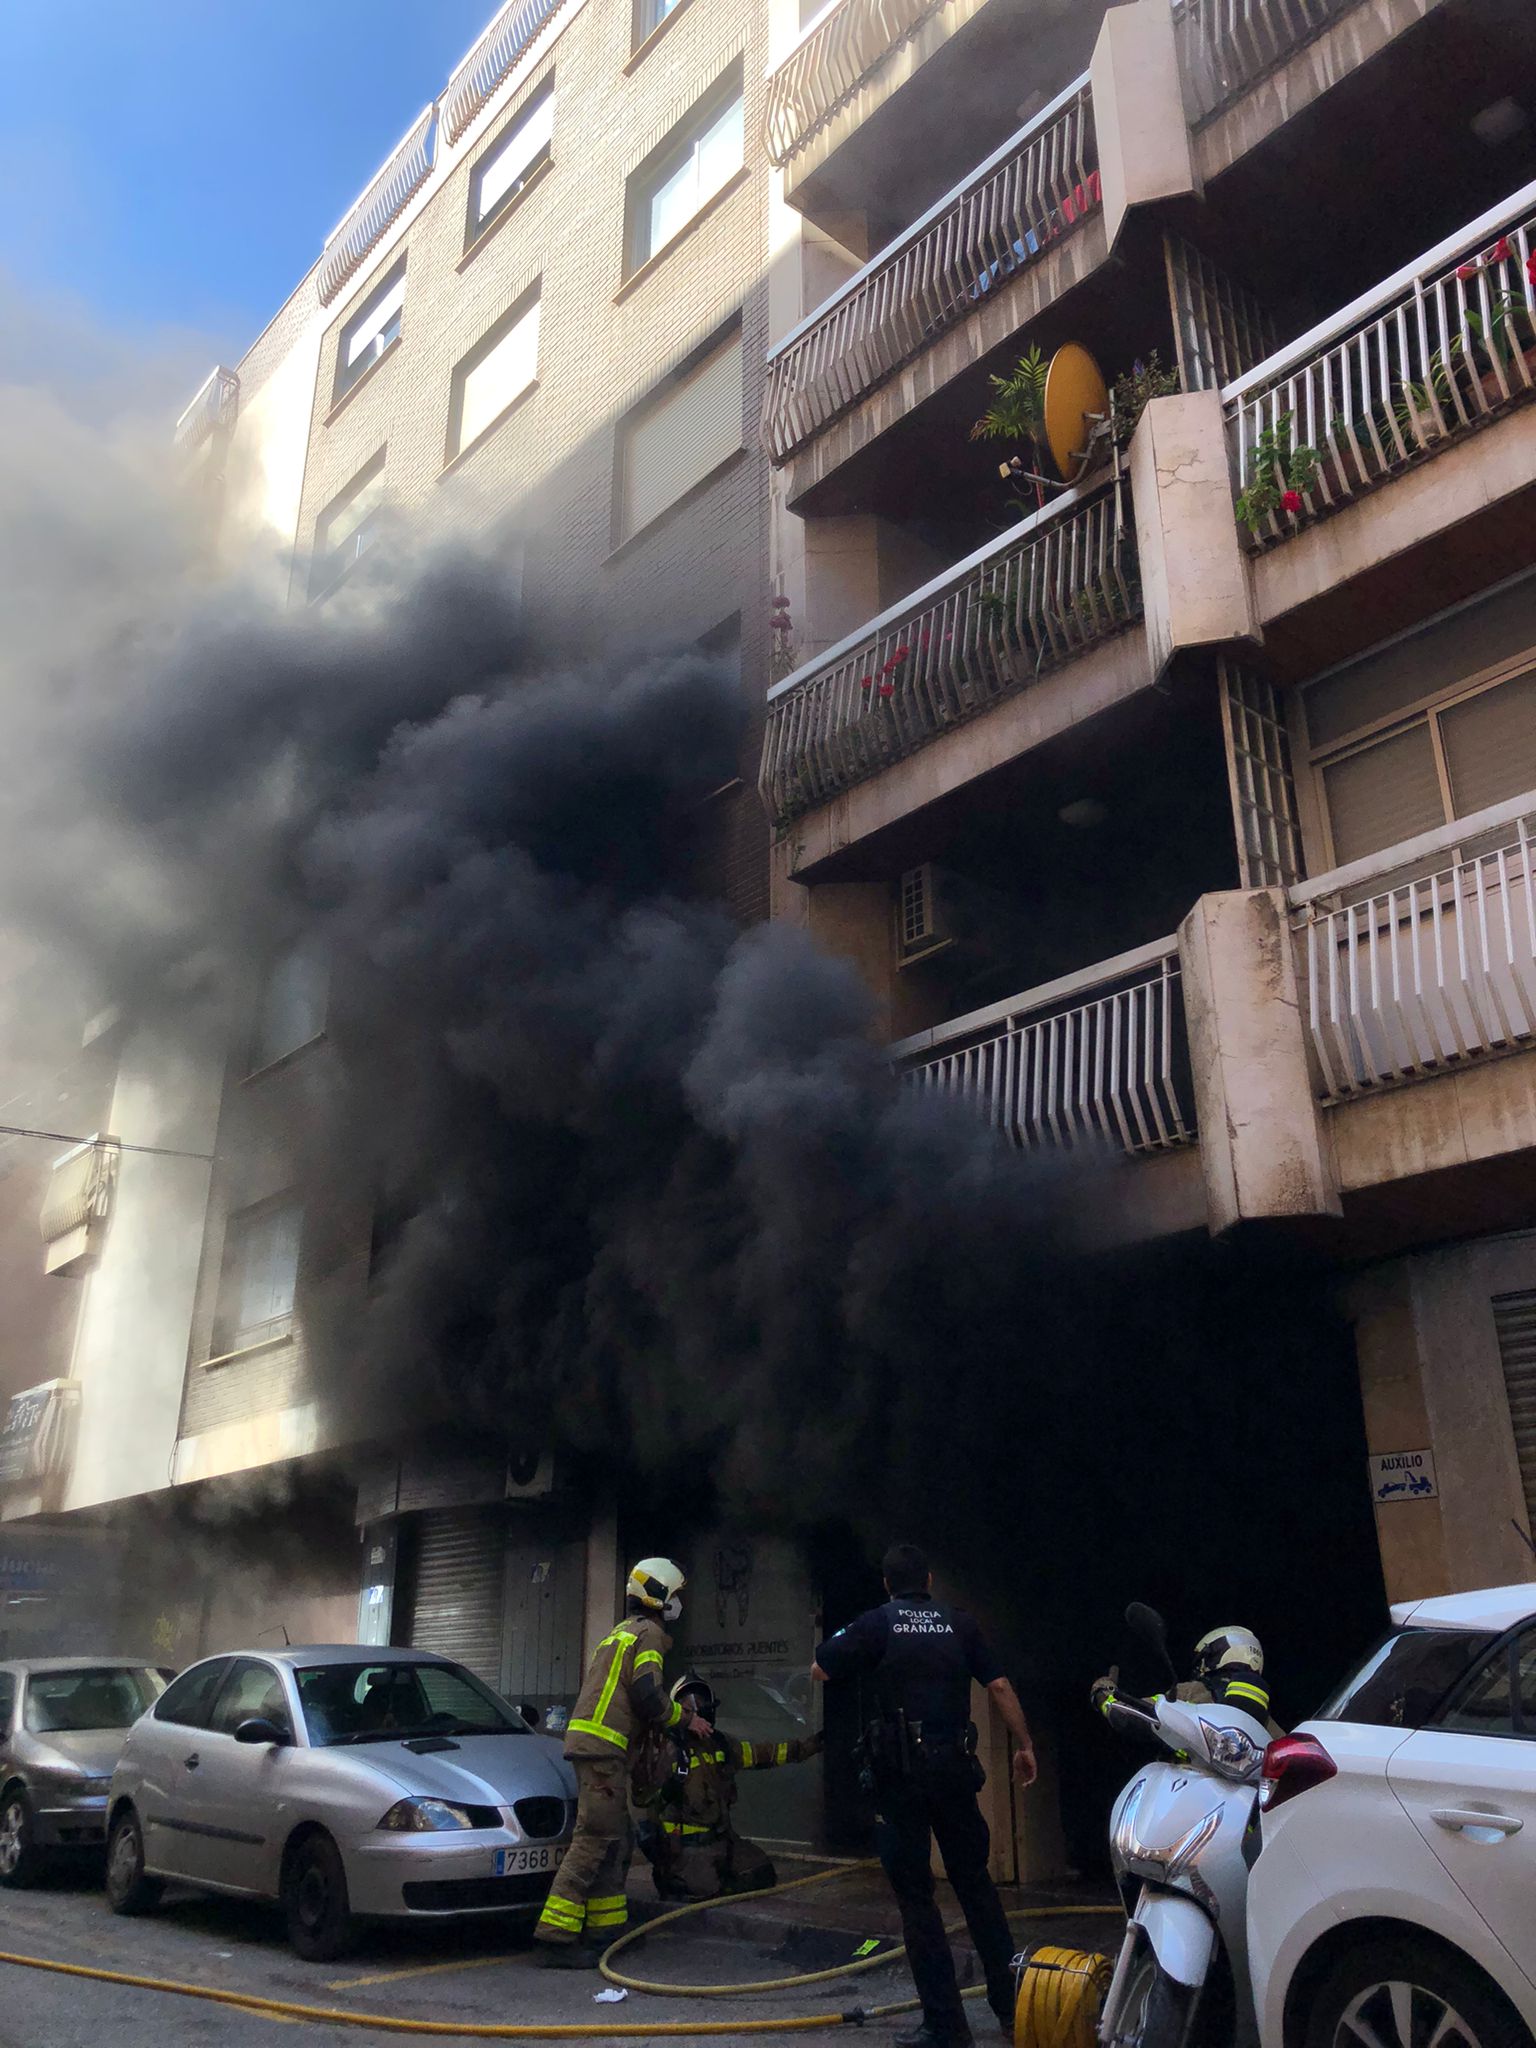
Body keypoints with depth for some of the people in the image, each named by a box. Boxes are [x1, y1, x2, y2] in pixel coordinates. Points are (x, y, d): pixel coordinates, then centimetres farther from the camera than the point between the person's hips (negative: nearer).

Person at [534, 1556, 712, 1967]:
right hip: (603, 1747, -10)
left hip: (591, 1745, 10)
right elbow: (647, 1697, -15)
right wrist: (687, 1719, 0)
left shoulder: (620, 1633, 25)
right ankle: (558, 1937, -14)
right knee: (596, 1840, -12)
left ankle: (606, 1928, 20)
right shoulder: (648, 1634, -5)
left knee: (616, 1842, 15)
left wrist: (678, 1714, 23)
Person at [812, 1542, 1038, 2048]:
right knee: (975, 1883, 18)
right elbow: (999, 1687, 4)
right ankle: (1011, 2003, 23)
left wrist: (851, 1642, 18)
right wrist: (1024, 1746, 11)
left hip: (900, 1771, -3)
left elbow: (819, 1670, 1)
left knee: (915, 1894, 4)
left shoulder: (877, 1623, -2)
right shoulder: (959, 1624, 6)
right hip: (954, 1766, 3)